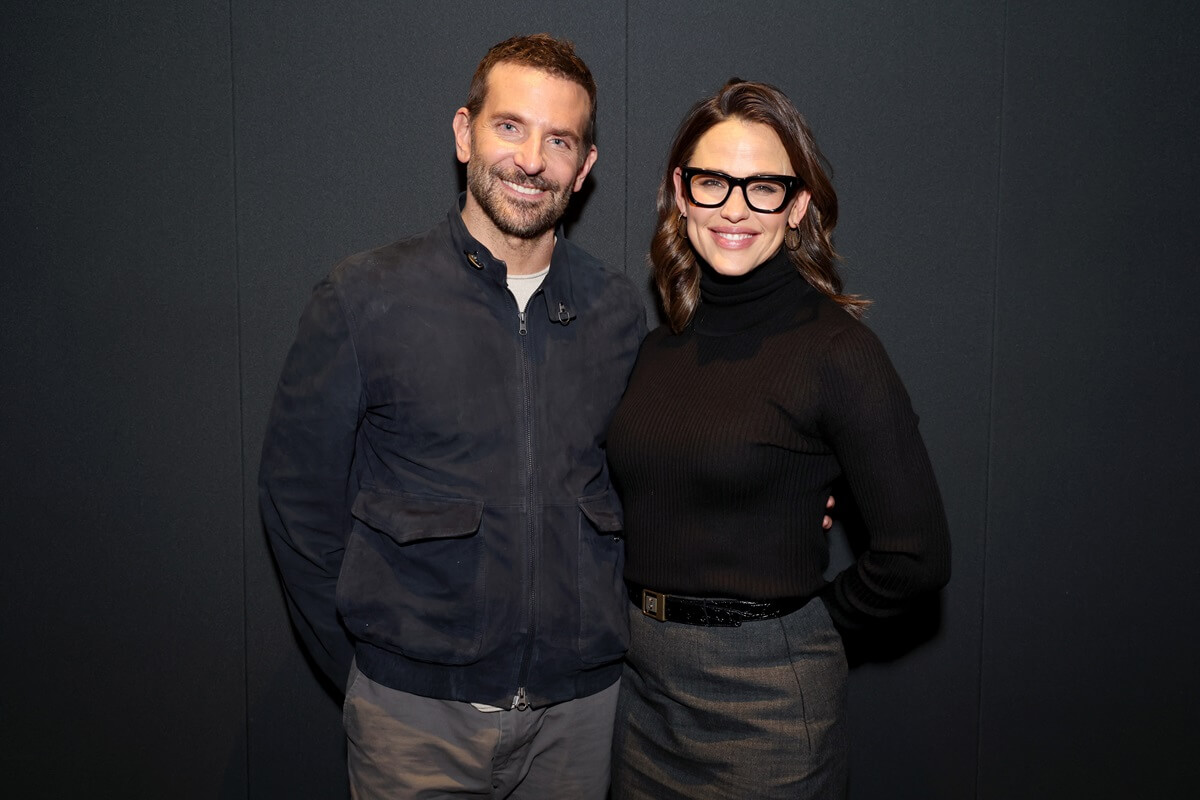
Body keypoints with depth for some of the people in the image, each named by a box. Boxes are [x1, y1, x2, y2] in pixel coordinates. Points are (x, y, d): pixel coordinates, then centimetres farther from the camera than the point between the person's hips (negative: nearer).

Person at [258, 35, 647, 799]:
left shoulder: (620, 313, 1)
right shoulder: (364, 298, -7)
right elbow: (300, 493, -2)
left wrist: (604, 635, 5)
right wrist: (358, 658, -1)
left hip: (579, 705, 3)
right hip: (417, 710, -2)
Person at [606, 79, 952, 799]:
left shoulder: (834, 348, -14)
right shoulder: (659, 344, 3)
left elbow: (916, 556, -14)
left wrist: (807, 625, -3)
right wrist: (649, 619, 6)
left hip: (766, 696, -5)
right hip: (641, 682, 6)